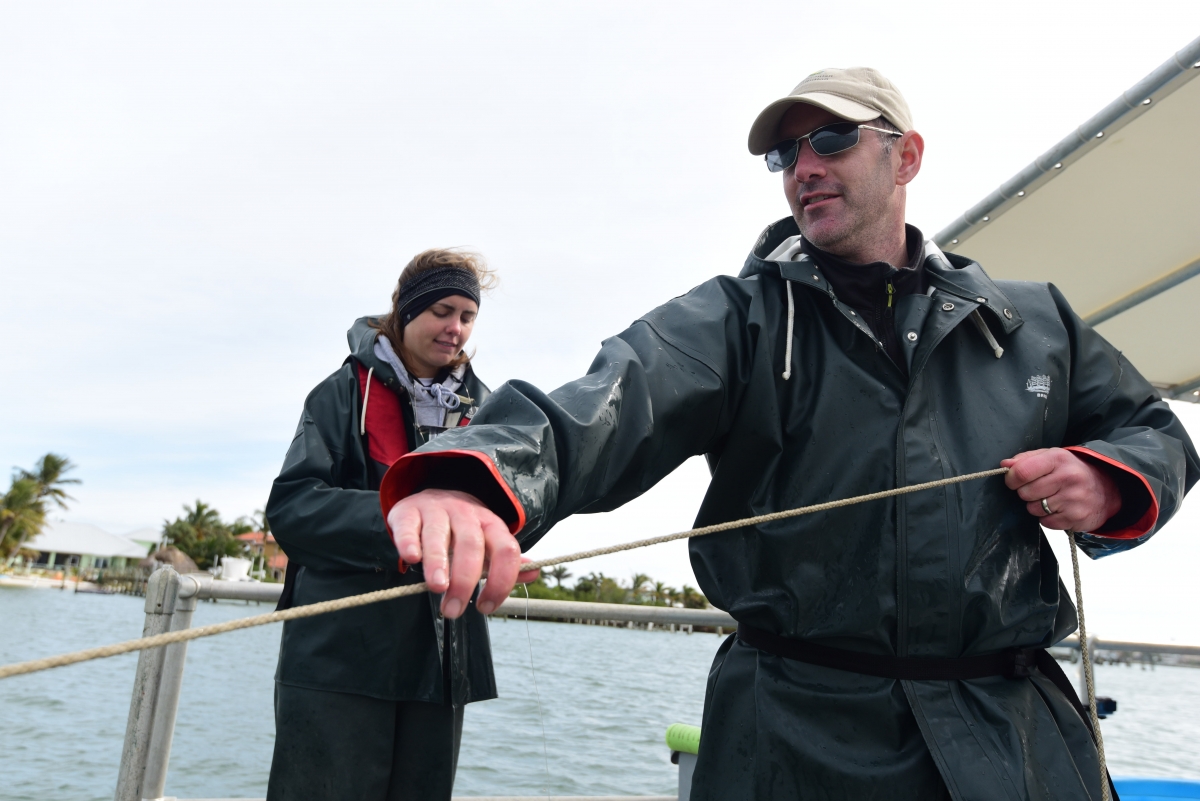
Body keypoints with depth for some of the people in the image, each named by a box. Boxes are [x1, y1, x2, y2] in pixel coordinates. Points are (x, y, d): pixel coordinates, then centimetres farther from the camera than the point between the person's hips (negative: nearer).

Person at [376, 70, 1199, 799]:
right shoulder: (738, 317, -4)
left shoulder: (1033, 320, 9)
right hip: (795, 732, -2)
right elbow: (605, 407, -22)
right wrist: (473, 476, -43)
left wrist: (1110, 480, -4)